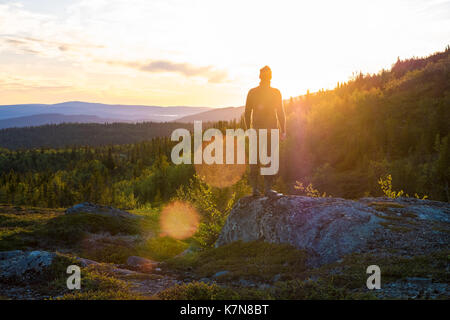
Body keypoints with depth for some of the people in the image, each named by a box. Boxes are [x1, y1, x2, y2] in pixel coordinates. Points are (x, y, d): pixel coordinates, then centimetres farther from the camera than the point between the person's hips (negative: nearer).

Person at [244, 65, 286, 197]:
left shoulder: (252, 92, 3)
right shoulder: (276, 93, -4)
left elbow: (247, 113, 4)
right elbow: (281, 113, -4)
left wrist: (248, 129, 14)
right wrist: (283, 131, 1)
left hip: (256, 129, 3)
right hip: (271, 129, -3)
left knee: (255, 159, 7)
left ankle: (254, 188, 7)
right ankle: (267, 188, -4)